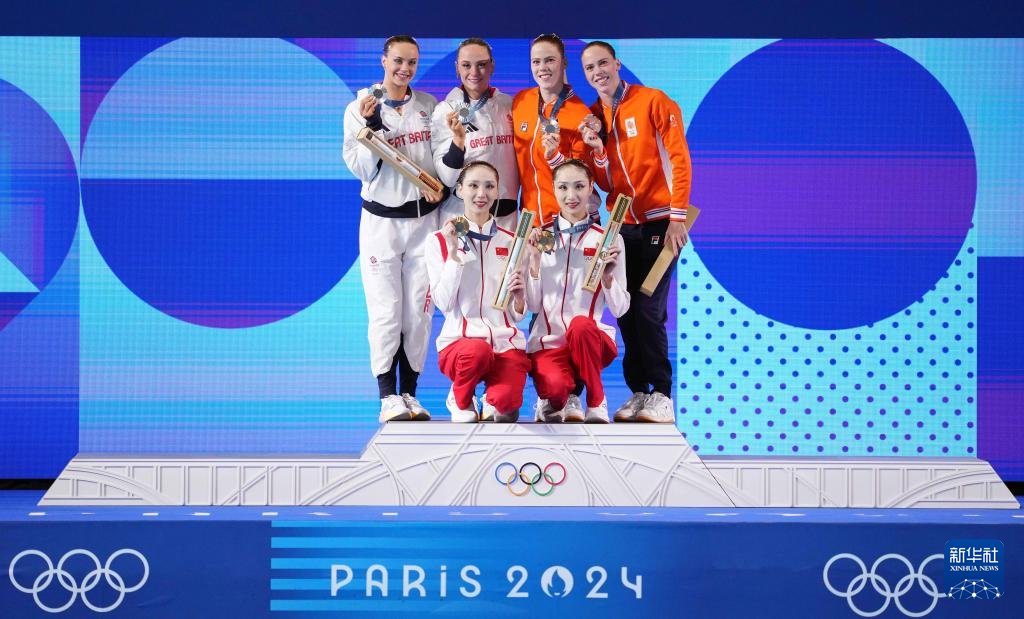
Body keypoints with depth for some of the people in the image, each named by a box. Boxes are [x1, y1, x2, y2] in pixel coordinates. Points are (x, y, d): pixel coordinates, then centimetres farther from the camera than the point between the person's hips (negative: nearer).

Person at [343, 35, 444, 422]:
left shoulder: (430, 106, 7)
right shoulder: (360, 109, -1)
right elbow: (361, 169, -7)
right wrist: (373, 124, -18)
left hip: (423, 218, 3)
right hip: (381, 220, -3)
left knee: (419, 310, 3)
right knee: (385, 310, -5)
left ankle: (409, 393, 11)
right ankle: (388, 397, 0)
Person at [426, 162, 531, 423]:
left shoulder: (511, 242, 11)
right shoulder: (440, 241, 3)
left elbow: (518, 315, 10)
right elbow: (444, 303, -7)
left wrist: (519, 298, -13)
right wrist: (453, 253, -14)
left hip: (506, 341, 2)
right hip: (459, 339, -2)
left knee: (506, 402, -28)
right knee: (477, 351, -39)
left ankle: (492, 400, 12)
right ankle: (461, 400, -3)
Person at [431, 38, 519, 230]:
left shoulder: (509, 105, 2)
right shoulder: (445, 110, -6)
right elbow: (447, 178, -10)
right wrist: (458, 140, -23)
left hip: (506, 214, 3)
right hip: (461, 213, -3)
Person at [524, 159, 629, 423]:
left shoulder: (608, 239, 3)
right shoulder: (540, 237, 6)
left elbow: (620, 309, 0)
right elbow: (533, 305, 2)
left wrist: (607, 275, -17)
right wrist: (535, 261, -10)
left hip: (592, 340, 0)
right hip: (548, 342, 0)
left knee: (580, 325, -37)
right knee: (555, 387, -34)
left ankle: (596, 403, -13)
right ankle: (554, 401, 5)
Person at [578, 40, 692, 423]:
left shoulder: (653, 102, -6)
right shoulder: (593, 117, 9)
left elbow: (679, 159, -10)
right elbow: (604, 184, 8)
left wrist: (677, 217, -15)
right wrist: (598, 150, -11)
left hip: (658, 222, -5)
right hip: (621, 224, 5)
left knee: (648, 310, -11)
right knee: (626, 311, 4)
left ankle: (662, 395, -3)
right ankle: (638, 391, 12)